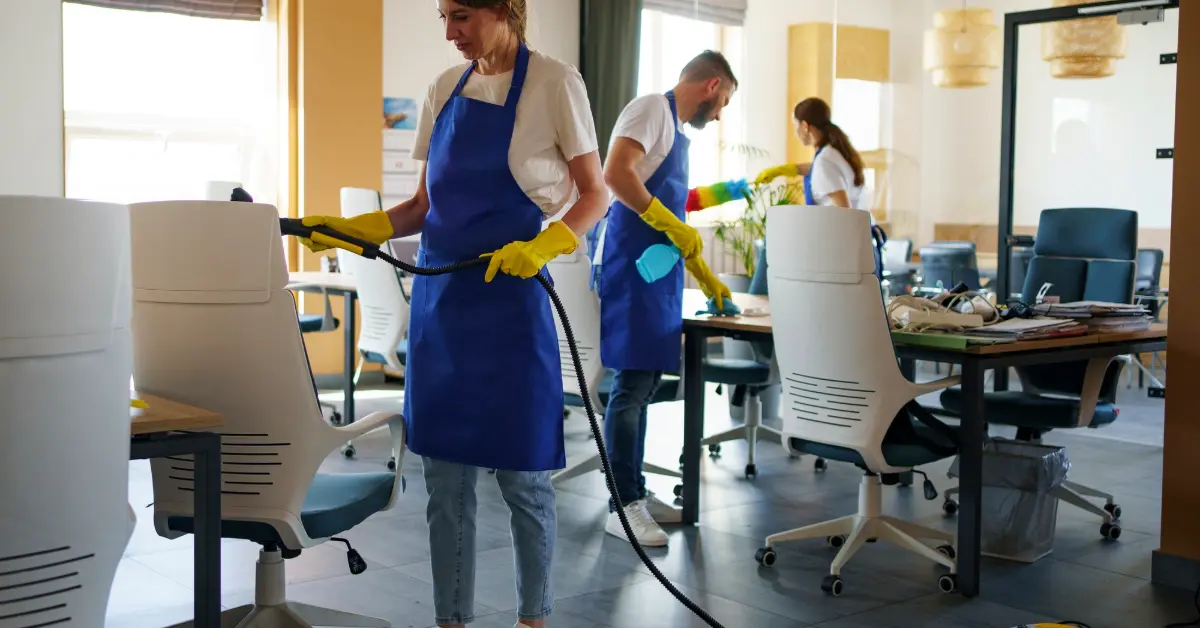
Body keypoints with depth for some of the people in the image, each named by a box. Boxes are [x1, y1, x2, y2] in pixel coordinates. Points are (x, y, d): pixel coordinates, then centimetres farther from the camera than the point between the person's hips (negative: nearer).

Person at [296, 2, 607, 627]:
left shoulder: (554, 82, -4)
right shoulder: (446, 89, 11)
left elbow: (594, 194, -2)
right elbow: (425, 204, 15)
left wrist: (544, 245, -19)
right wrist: (357, 229, 0)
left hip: (509, 296, -5)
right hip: (438, 295, 5)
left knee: (521, 475, 4)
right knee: (444, 473, 8)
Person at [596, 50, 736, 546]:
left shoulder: (677, 130, 23)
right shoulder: (653, 109, -5)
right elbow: (615, 173, -22)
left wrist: (706, 278, 30)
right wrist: (670, 223, -21)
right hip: (632, 268, -9)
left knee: (643, 384, 12)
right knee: (632, 385, -8)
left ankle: (635, 491, 19)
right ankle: (623, 506, -4)